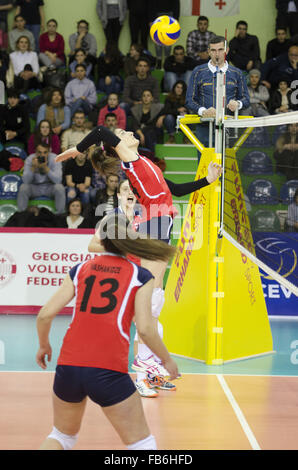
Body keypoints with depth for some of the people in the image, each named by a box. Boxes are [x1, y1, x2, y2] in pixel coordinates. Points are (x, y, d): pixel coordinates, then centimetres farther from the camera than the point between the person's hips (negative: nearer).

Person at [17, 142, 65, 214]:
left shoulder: (54, 159, -17)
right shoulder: (30, 159, -14)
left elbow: (58, 180, -27)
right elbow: (26, 181, -22)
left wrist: (45, 167, -39)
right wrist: (33, 167, -37)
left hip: (50, 187, -1)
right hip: (35, 187, 1)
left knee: (59, 187, -31)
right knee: (23, 187, -28)